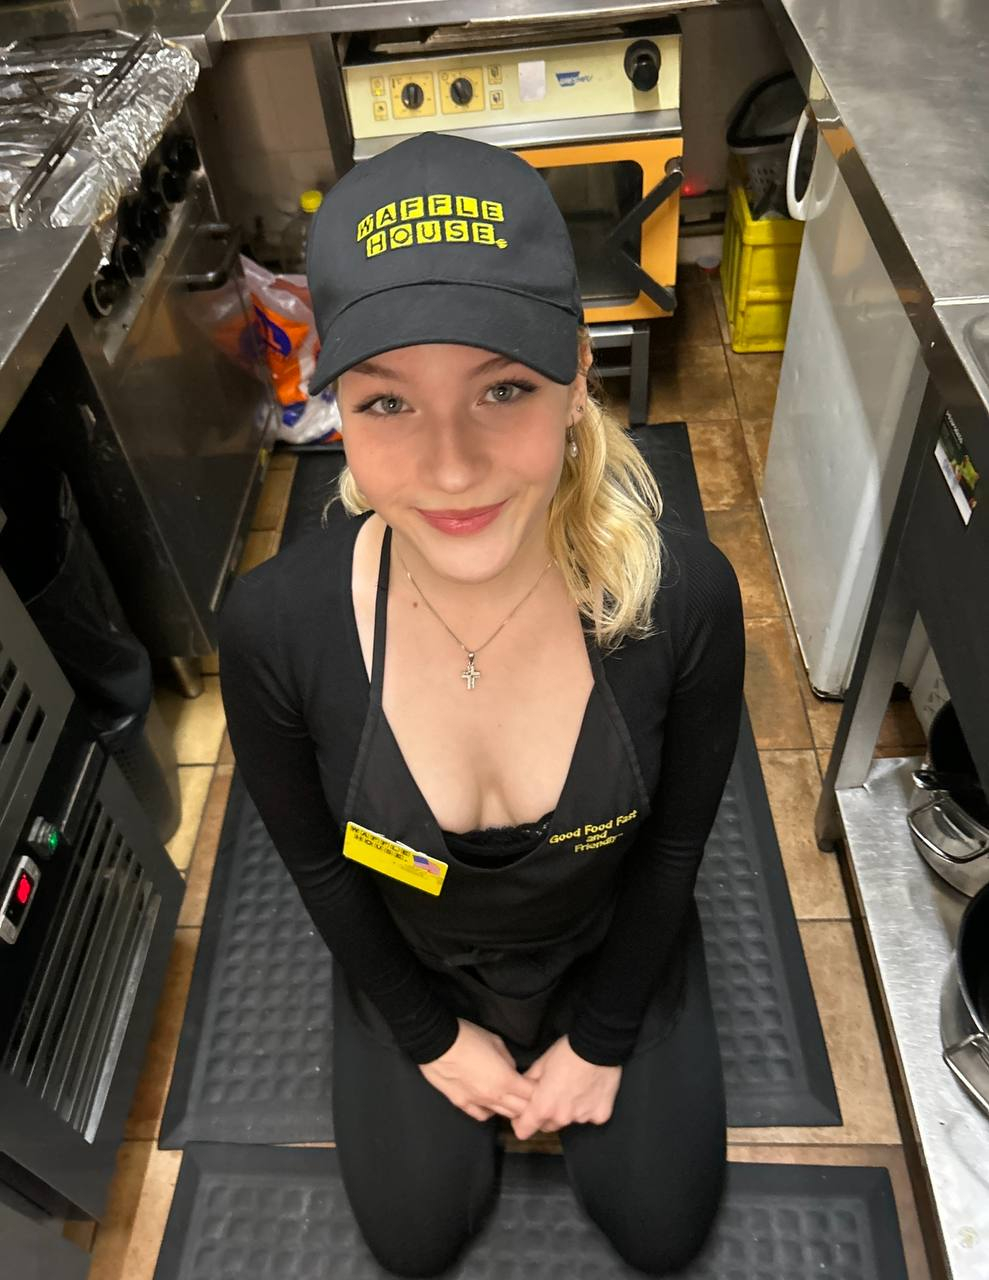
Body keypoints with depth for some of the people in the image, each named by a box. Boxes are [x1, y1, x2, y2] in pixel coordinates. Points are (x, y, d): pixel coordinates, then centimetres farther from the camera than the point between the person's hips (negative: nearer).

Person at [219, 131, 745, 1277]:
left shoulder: (685, 597, -33)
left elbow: (676, 841, -14)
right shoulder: (273, 627, -32)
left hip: (611, 946, 0)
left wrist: (599, 1038, -3)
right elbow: (314, 861, -12)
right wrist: (432, 1035, -2)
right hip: (411, 962, 1)